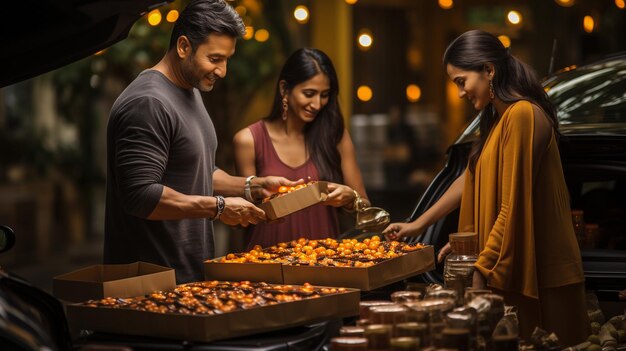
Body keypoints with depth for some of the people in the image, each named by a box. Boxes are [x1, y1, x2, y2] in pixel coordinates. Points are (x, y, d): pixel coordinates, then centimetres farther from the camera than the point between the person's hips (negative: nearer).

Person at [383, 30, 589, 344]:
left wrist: (481, 271, -16)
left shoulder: (522, 115, -16)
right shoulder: (497, 118, 16)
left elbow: (514, 208, -19)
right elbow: (471, 179, 24)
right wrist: (419, 224, 23)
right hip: (511, 269, 9)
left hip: (540, 275, -9)